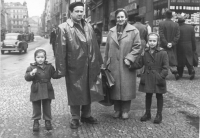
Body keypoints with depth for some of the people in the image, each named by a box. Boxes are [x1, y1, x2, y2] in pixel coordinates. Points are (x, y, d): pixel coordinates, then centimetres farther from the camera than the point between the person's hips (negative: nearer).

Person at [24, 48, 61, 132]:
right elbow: (26, 77, -12)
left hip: (47, 91, 1)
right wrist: (31, 74, -32)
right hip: (36, 91, -1)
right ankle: (36, 121, 23)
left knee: (47, 107, 10)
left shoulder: (49, 67, 3)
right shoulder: (31, 67, -4)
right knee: (36, 107, 8)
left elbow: (55, 75, 8)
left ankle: (48, 120, 23)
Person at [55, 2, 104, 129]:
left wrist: (98, 63, 8)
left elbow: (95, 46, 9)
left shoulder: (88, 26, 8)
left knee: (88, 91, 14)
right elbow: (61, 50, -11)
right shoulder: (64, 28, -8)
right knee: (75, 93, 8)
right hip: (74, 67, -5)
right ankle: (75, 118, 23)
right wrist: (61, 68, -13)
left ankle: (86, 115, 31)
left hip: (89, 66, 5)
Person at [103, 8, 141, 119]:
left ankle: (125, 111, 16)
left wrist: (129, 58, -15)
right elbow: (107, 49, 12)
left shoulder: (133, 31, -2)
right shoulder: (111, 32, 9)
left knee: (126, 87, 2)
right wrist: (106, 64, 11)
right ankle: (117, 110, 21)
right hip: (114, 65, 3)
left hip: (126, 66, -3)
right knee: (115, 88, 7)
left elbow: (138, 47, -4)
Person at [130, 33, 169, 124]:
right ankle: (147, 113, 28)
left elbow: (165, 68, -9)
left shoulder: (163, 53, -8)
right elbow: (139, 63, 4)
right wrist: (130, 66, -9)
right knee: (148, 95, 14)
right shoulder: (145, 53, 3)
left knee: (159, 96, 9)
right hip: (147, 79, 4)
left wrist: (161, 77, -18)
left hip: (158, 79, -3)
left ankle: (159, 115, 22)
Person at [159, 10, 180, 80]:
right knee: (172, 59, 10)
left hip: (164, 46, -3)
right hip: (173, 46, 3)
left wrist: (166, 43, -11)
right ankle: (175, 72, -4)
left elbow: (161, 35, -14)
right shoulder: (176, 24, 3)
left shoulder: (161, 24, -8)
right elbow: (177, 36, -3)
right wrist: (172, 43, -6)